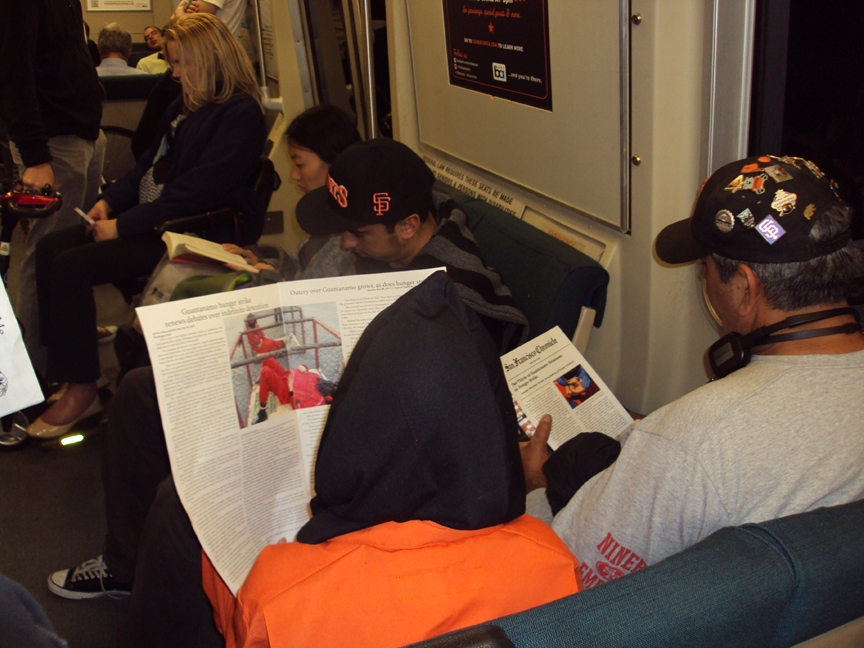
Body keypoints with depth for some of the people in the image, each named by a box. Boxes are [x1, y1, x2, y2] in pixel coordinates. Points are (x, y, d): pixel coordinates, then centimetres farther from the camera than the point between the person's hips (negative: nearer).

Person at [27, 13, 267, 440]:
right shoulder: (186, 104, 17)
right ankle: (61, 368, 1)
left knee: (72, 266, -20)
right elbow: (151, 163, 23)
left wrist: (125, 226, -19)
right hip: (152, 218, 10)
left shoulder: (241, 113, -14)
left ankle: (81, 390, -8)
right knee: (50, 249, -3)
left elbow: (199, 189, -20)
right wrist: (110, 201, 6)